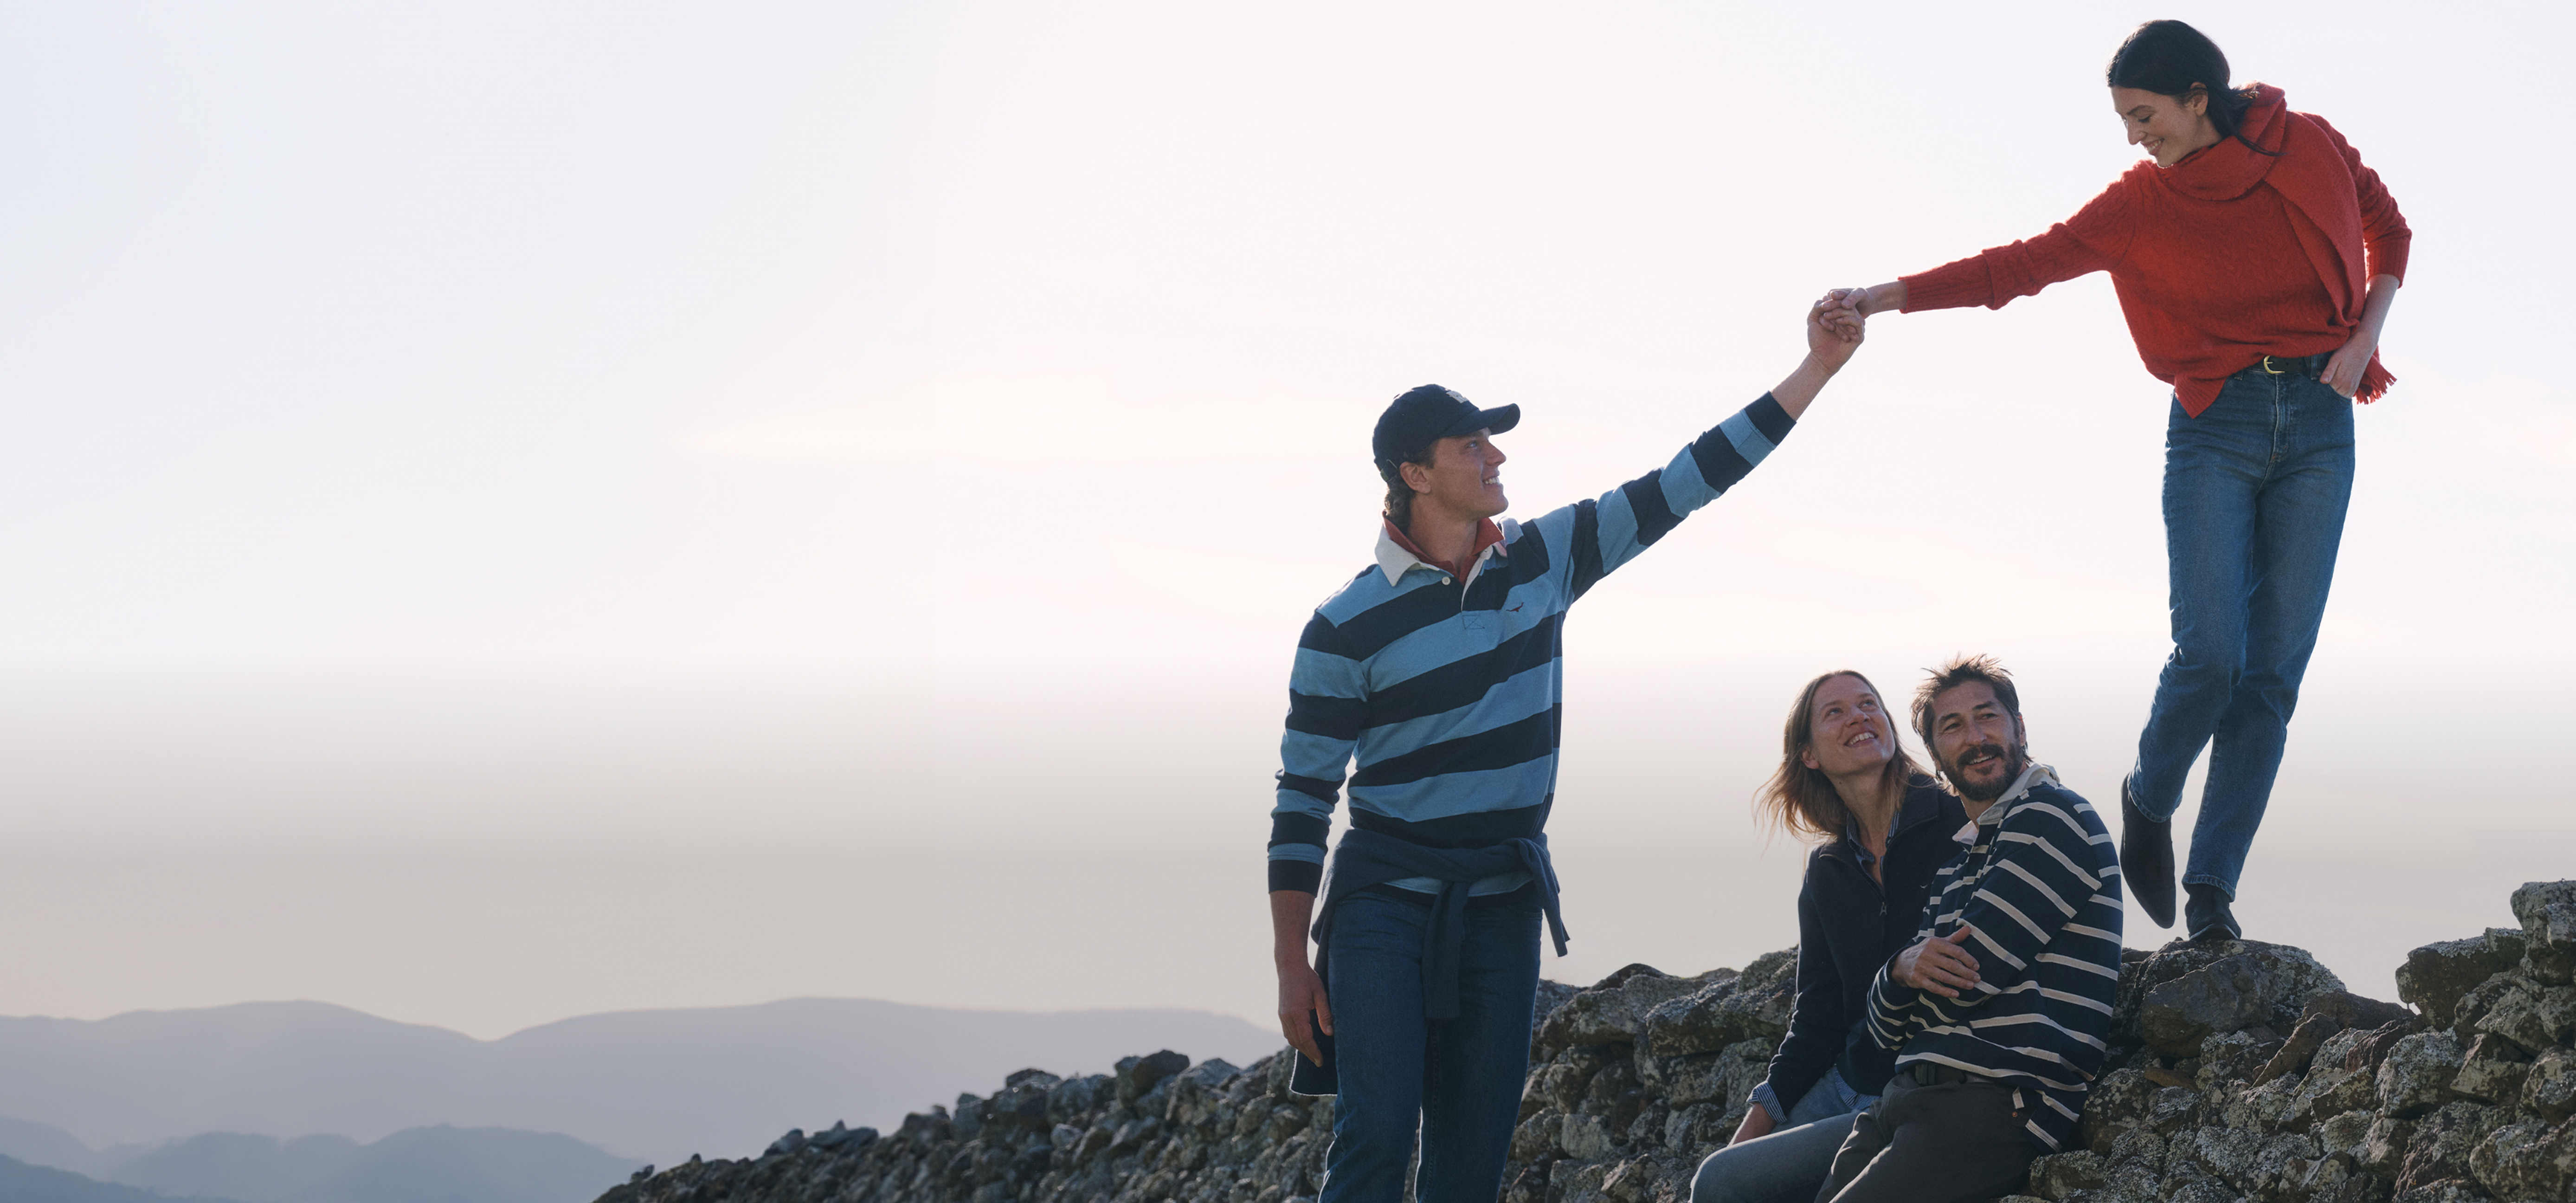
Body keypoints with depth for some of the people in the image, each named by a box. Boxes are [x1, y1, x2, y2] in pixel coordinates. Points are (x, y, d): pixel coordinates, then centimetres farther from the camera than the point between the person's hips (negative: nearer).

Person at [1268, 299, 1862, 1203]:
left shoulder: (1544, 559, 4)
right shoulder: (1347, 628, -9)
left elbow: (1686, 482, 5)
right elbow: (1303, 800, -5)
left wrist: (1817, 369, 1)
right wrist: (1292, 966, -8)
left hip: (1502, 905, 4)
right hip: (1384, 898, -4)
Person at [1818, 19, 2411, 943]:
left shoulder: (2311, 149, 0)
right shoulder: (2142, 206, -2)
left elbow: (2388, 233, 16)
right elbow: (2021, 265, -9)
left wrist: (2363, 342, 1)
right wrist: (1884, 298, -18)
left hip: (2319, 425, 1)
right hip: (2215, 428, -1)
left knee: (2274, 669, -5)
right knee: (2210, 652, -17)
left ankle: (2212, 889, -1)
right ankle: (2150, 801, 13)